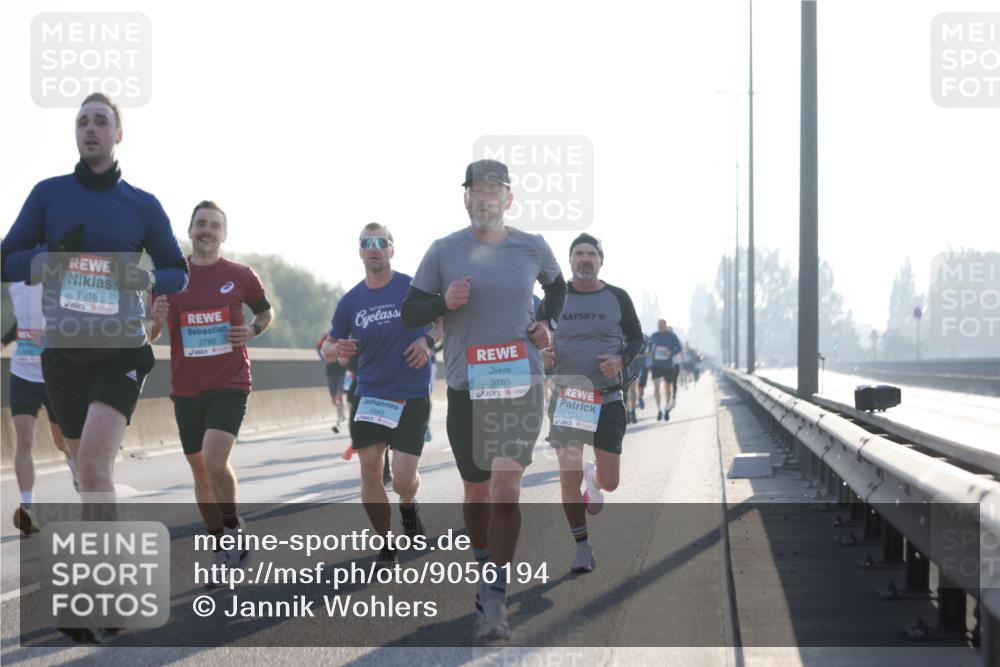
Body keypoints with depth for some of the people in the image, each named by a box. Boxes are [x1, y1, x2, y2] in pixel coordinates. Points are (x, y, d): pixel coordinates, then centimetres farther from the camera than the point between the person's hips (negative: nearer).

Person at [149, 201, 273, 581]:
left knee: (215, 461, -22)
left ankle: (234, 526, 4)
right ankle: (221, 550, 26)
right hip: (185, 389, 3)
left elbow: (266, 311, 17)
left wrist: (253, 329, -5)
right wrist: (155, 319, -13)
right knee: (199, 470, 11)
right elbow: (149, 336, 10)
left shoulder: (241, 277, -1)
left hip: (230, 386, -3)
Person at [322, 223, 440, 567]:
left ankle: (408, 507, 28)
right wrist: (337, 349, -13)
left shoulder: (414, 288, -6)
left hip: (411, 397, -3)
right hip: (368, 395, 3)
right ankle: (386, 546, 14)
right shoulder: (351, 301, 2)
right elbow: (328, 347, 11)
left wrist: (427, 341, -14)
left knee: (403, 477, -9)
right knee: (370, 471, -3)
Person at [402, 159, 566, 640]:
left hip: (520, 383, -1)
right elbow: (409, 313, 4)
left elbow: (556, 285, 24)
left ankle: (494, 601, -14)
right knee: (477, 490, 10)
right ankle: (484, 569, 36)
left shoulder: (532, 248, 3)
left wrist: (549, 323, 5)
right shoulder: (443, 252, 0)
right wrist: (444, 302, -15)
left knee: (506, 486, -15)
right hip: (466, 387, 1)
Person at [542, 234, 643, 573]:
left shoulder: (617, 298, 1)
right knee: (569, 479, -3)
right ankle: (582, 548, 11)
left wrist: (621, 359, -11)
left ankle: (594, 479, 38)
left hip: (607, 398, 0)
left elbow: (636, 337, 9)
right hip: (565, 397, 1)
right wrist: (543, 354, -10)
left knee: (609, 482, -1)